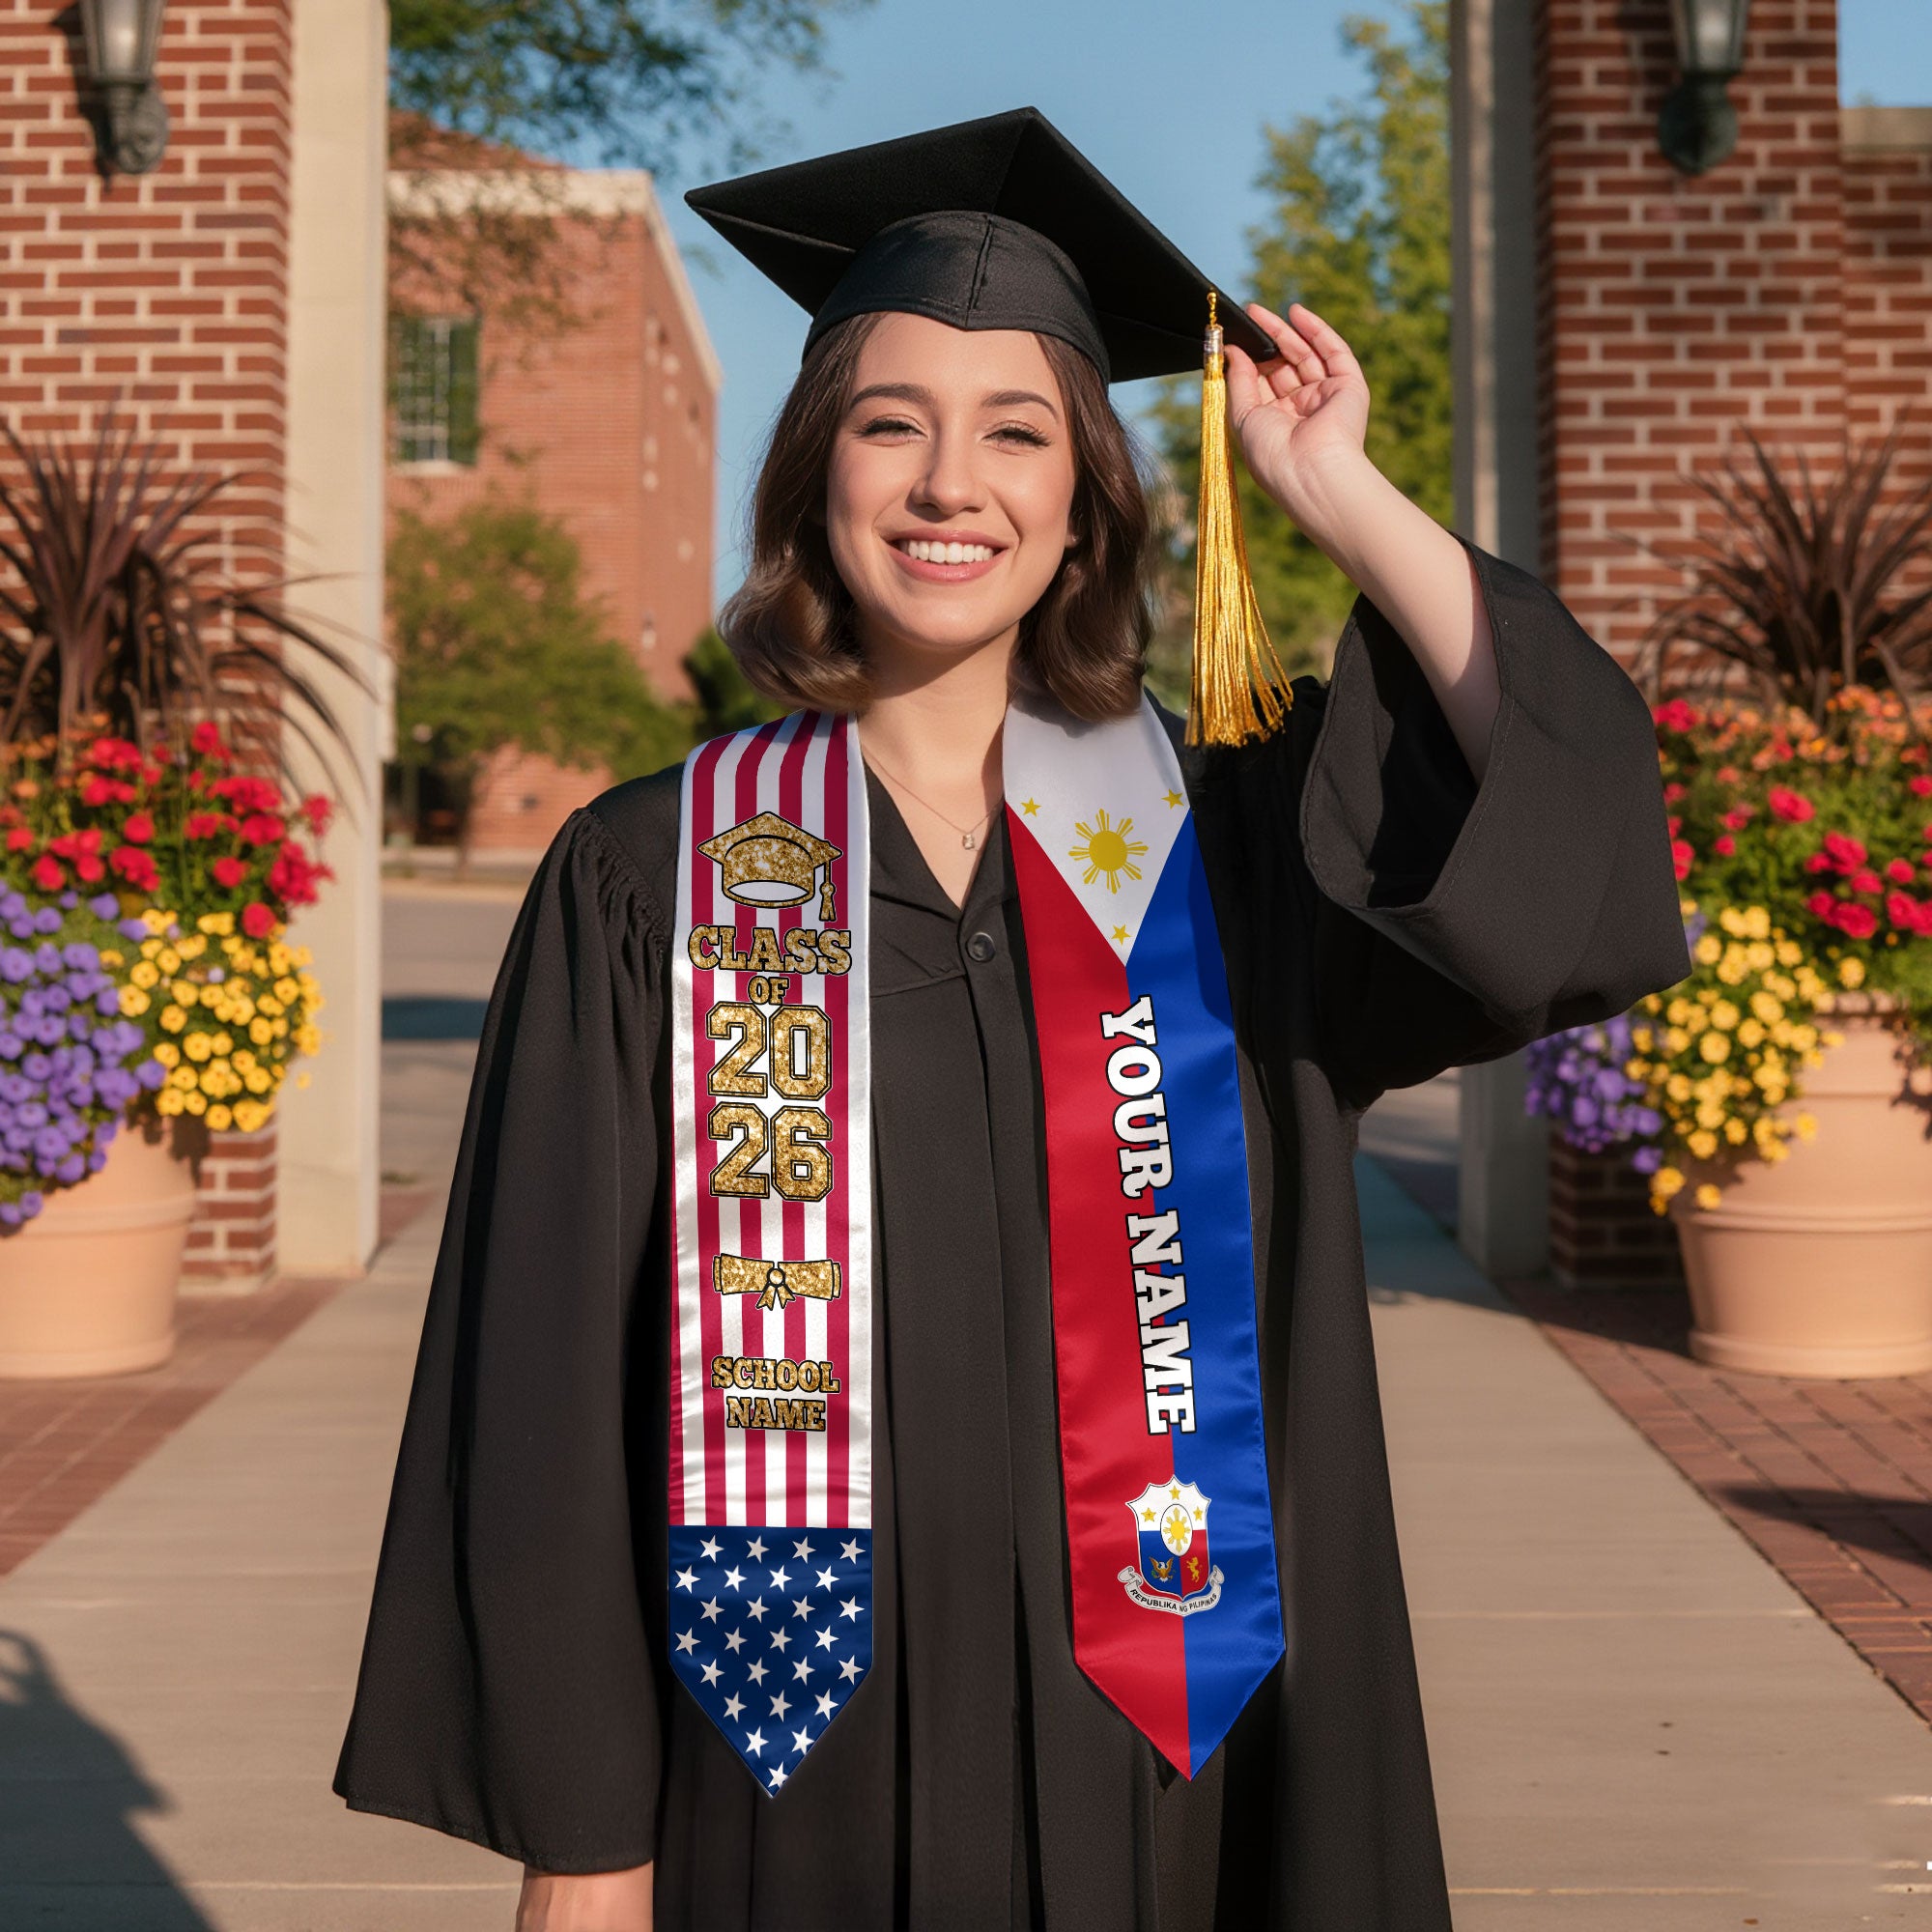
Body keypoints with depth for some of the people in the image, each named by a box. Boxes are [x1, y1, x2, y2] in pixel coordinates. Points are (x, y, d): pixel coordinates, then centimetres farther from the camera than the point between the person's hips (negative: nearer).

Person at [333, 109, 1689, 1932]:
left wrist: (1340, 496, -10)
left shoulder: (1220, 842, 2)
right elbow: (551, 1383, -4)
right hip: (794, 1777, -1)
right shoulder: (649, 881, -4)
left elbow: (1575, 829, -14)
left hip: (1151, 1761, 2)